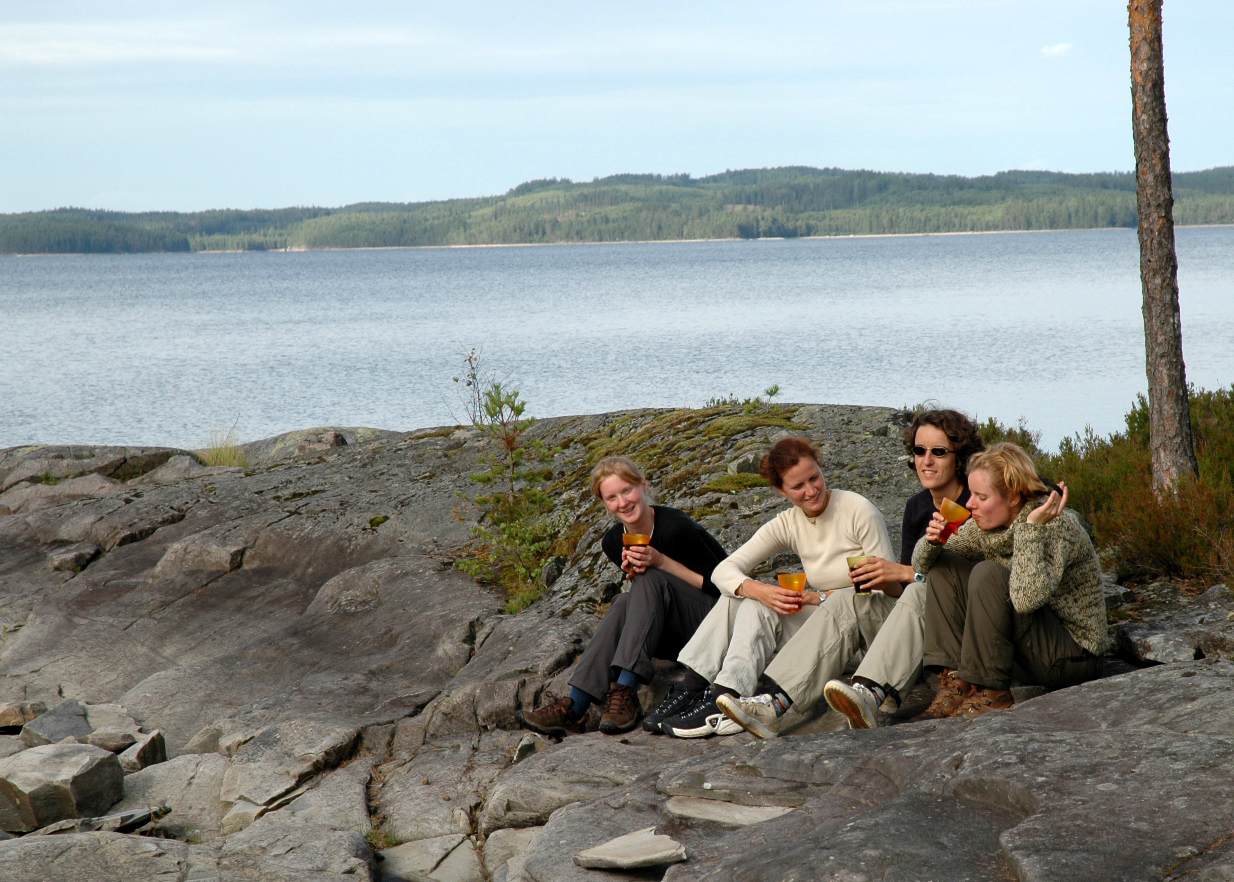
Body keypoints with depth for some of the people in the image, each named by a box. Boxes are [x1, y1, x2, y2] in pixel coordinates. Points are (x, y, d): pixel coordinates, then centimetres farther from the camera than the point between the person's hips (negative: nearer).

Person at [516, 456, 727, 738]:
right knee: (625, 601, -23)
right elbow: (643, 596, 10)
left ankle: (626, 693, -35)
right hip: (677, 635, 6)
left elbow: (718, 583, -15)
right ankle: (574, 707, -32)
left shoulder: (676, 527, -19)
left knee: (649, 579, -26)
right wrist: (632, 572, -13)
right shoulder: (613, 542, 1)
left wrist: (661, 561, -24)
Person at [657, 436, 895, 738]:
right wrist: (761, 591, -27)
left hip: (873, 617, -5)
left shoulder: (858, 510, -11)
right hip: (826, 619, 5)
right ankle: (691, 688, -23)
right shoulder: (788, 525, 2)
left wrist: (821, 597, -19)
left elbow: (888, 585, -11)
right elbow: (724, 570, -4)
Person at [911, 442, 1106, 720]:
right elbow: (922, 563, 10)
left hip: (1075, 656, -8)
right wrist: (933, 540, -13)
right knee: (942, 564, 2)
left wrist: (1032, 527, -37)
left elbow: (1027, 598, -39)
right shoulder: (986, 525, -1)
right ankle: (956, 683, -9)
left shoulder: (1054, 525, -22)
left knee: (988, 574, -27)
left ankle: (991, 694, -20)